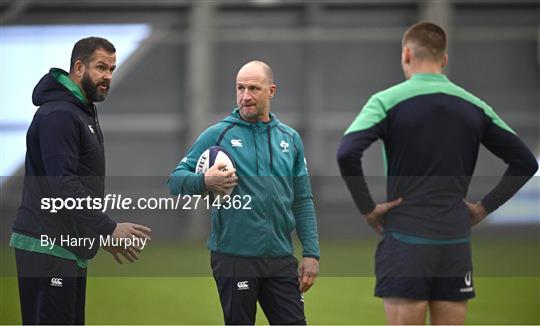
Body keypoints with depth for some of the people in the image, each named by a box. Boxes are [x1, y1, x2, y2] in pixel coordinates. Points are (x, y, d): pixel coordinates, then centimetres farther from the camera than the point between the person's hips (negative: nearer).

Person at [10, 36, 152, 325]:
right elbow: (64, 185, -23)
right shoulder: (58, 114, -14)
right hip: (47, 248, -11)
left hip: (71, 248, 11)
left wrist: (105, 236, 22)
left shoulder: (83, 113, 20)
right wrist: (109, 229, -24)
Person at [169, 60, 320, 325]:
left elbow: (302, 201, 14)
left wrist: (311, 253, 6)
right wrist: (204, 182, -24)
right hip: (234, 256, -3)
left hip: (280, 259, 3)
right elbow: (176, 181, -2)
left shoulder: (290, 139, 11)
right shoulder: (217, 135, -1)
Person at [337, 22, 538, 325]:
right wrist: (484, 207, 10)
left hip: (405, 240, -3)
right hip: (456, 243, 3)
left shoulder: (388, 101, -4)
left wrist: (367, 208, -7)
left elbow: (347, 154, -18)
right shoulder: (475, 106, 9)